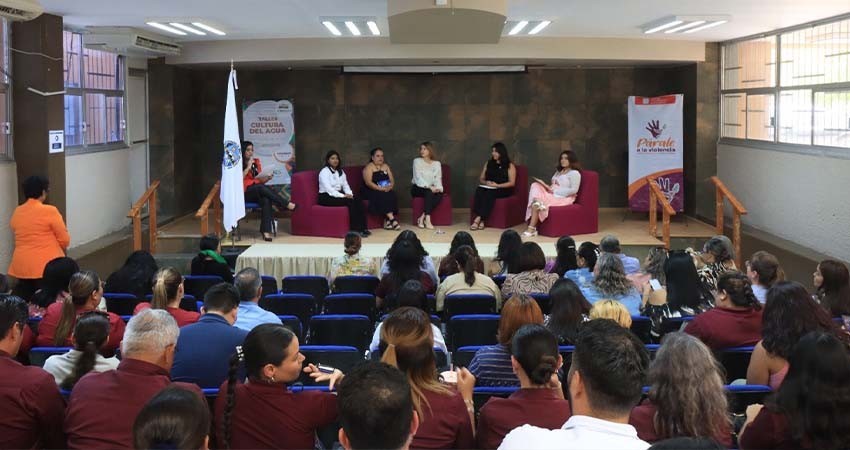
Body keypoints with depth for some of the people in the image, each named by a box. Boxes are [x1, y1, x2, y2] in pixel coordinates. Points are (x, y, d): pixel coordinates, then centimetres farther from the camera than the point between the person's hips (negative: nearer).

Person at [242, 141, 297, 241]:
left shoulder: (256, 162, 18)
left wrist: (267, 178, -5)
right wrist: (248, 167, -12)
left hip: (258, 192, 4)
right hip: (245, 193, -4)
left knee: (266, 200, -33)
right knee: (261, 188, -36)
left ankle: (266, 231, -44)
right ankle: (287, 204, -32)